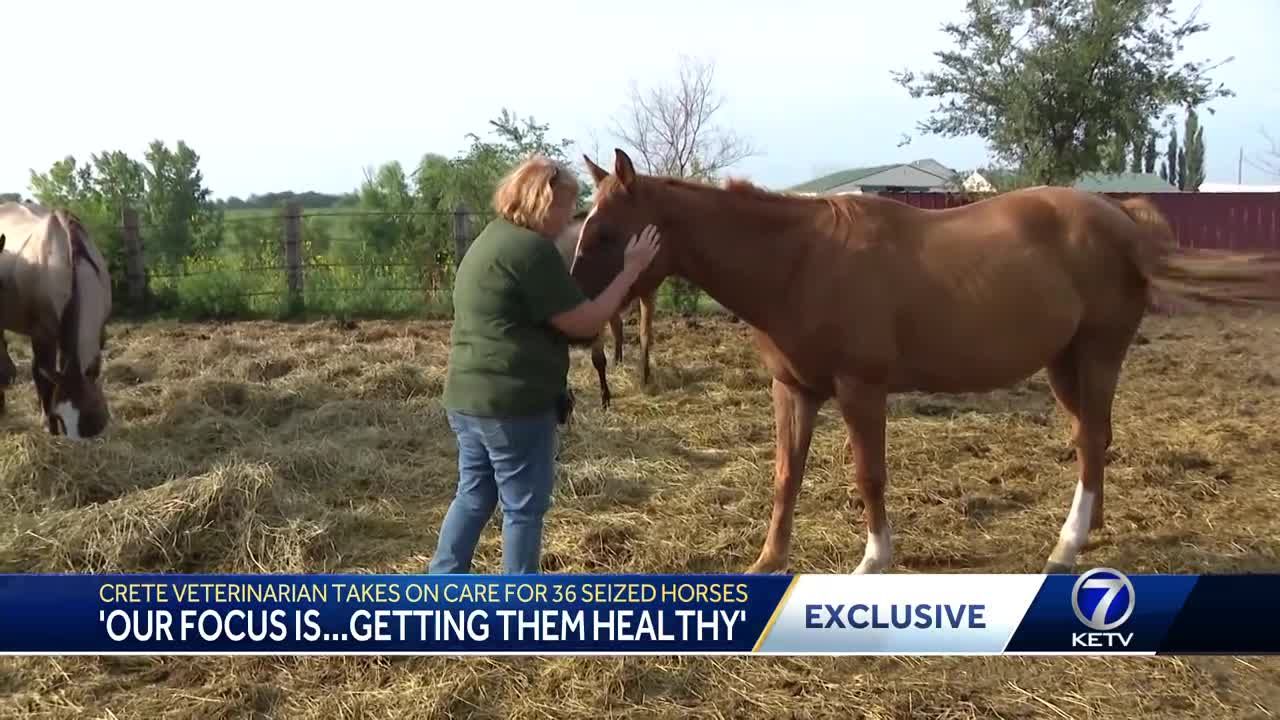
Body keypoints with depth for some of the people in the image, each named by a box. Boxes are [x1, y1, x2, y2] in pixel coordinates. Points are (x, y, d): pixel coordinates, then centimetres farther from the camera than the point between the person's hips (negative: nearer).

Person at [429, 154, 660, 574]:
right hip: (513, 404, -10)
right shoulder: (532, 249, -17)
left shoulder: (492, 240, 15)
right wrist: (631, 269, -6)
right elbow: (585, 323, -14)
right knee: (524, 506, 5)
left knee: (474, 496, 20)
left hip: (468, 398, 10)